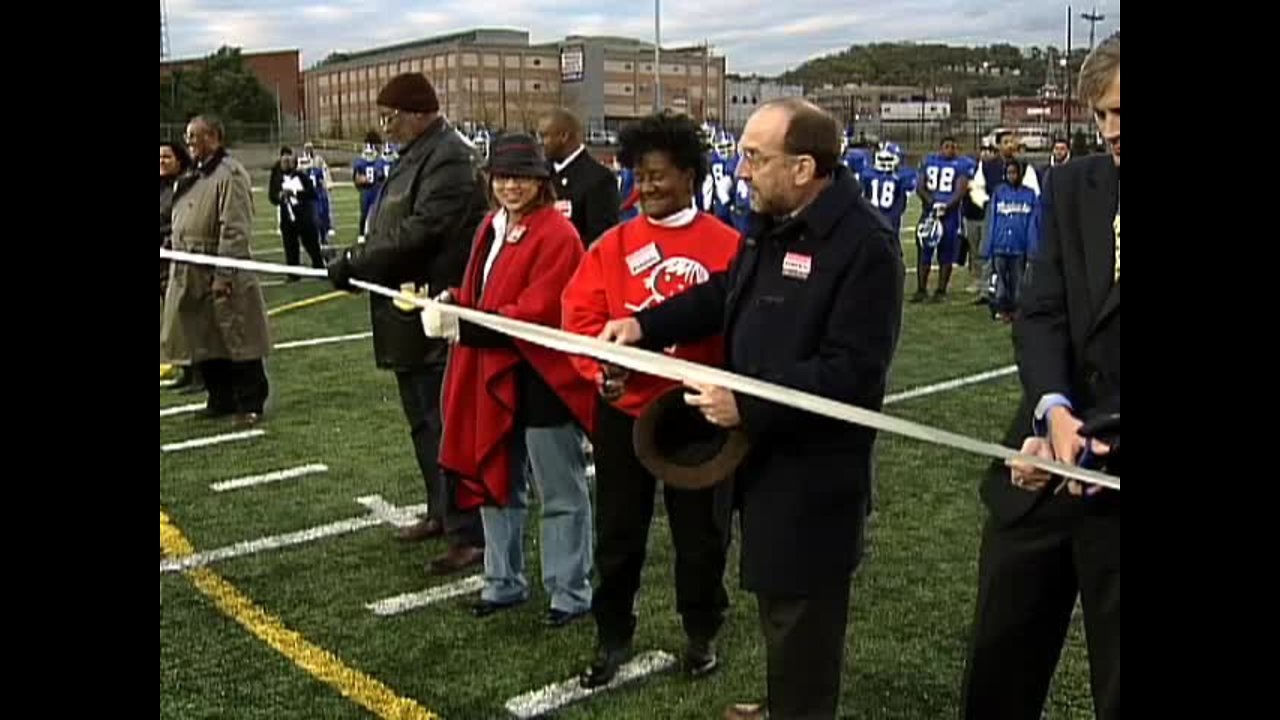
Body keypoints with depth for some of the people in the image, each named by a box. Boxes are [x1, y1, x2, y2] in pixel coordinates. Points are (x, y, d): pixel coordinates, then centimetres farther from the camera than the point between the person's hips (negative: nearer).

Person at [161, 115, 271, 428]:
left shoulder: (230, 174, -11)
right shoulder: (192, 178, 17)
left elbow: (235, 230, -18)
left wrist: (224, 275, -22)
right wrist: (177, 268, 16)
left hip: (222, 276, -9)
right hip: (192, 276, 9)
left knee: (238, 341, -3)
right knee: (205, 343, 13)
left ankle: (250, 404, 5)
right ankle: (221, 399, 25)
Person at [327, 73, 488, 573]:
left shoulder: (448, 158, -15)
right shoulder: (415, 157, 16)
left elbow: (420, 232, -23)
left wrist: (354, 263, -15)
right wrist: (357, 260, 3)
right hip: (410, 316, 10)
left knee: (447, 425, -6)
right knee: (423, 421, 19)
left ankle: (469, 534, 2)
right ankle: (442, 512, 33)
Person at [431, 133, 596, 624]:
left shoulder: (557, 234, -16)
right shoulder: (491, 228, 11)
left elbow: (536, 314, -22)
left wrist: (464, 327, -27)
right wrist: (451, 303, -7)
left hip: (543, 381, -8)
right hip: (494, 379, 8)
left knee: (561, 495, 5)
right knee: (495, 482, 17)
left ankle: (570, 594, 19)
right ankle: (503, 583, 33)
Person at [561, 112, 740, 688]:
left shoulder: (727, 246, -6)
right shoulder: (614, 245, 2)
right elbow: (580, 315, -4)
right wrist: (602, 367, -19)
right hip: (623, 411, 2)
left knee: (700, 532, 13)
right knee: (618, 533, 13)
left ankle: (702, 634, 35)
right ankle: (612, 638, 31)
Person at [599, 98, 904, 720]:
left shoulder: (865, 245, -22)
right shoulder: (771, 224, 8)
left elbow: (852, 374, -27)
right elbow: (724, 295, 21)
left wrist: (747, 406, -29)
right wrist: (645, 325, 7)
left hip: (814, 471, -9)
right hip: (764, 451, 9)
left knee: (800, 615, 5)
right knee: (775, 598, 24)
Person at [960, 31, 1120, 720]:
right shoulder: (1074, 186, 4)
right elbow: (1040, 313, -1)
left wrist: (1082, 437, -19)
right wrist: (1054, 411, -18)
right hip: (1040, 469, 4)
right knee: (997, 663, 15)